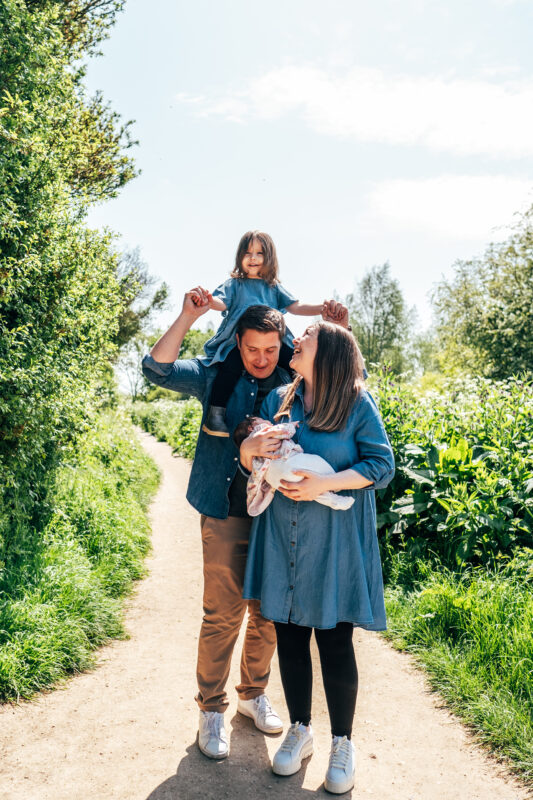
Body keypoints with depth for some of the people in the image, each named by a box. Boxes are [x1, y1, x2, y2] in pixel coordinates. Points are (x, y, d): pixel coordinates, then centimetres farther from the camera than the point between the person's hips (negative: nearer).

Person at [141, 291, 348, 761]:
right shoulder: (216, 376, 0)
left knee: (268, 613, 14)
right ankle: (212, 709, 21)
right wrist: (188, 317, -18)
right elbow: (158, 369, -10)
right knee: (223, 615, 1)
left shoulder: (296, 381, 4)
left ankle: (254, 693, 36)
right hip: (227, 515, -2)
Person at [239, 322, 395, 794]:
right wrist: (250, 449, -13)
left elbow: (381, 465, -8)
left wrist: (324, 484, -19)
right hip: (282, 539, 4)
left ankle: (343, 743, 27)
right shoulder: (279, 400, 9)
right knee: (289, 636, 13)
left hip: (335, 541, -4)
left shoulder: (357, 403, -4)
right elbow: (249, 460, 12)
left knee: (335, 644, 5)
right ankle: (300, 731, 35)